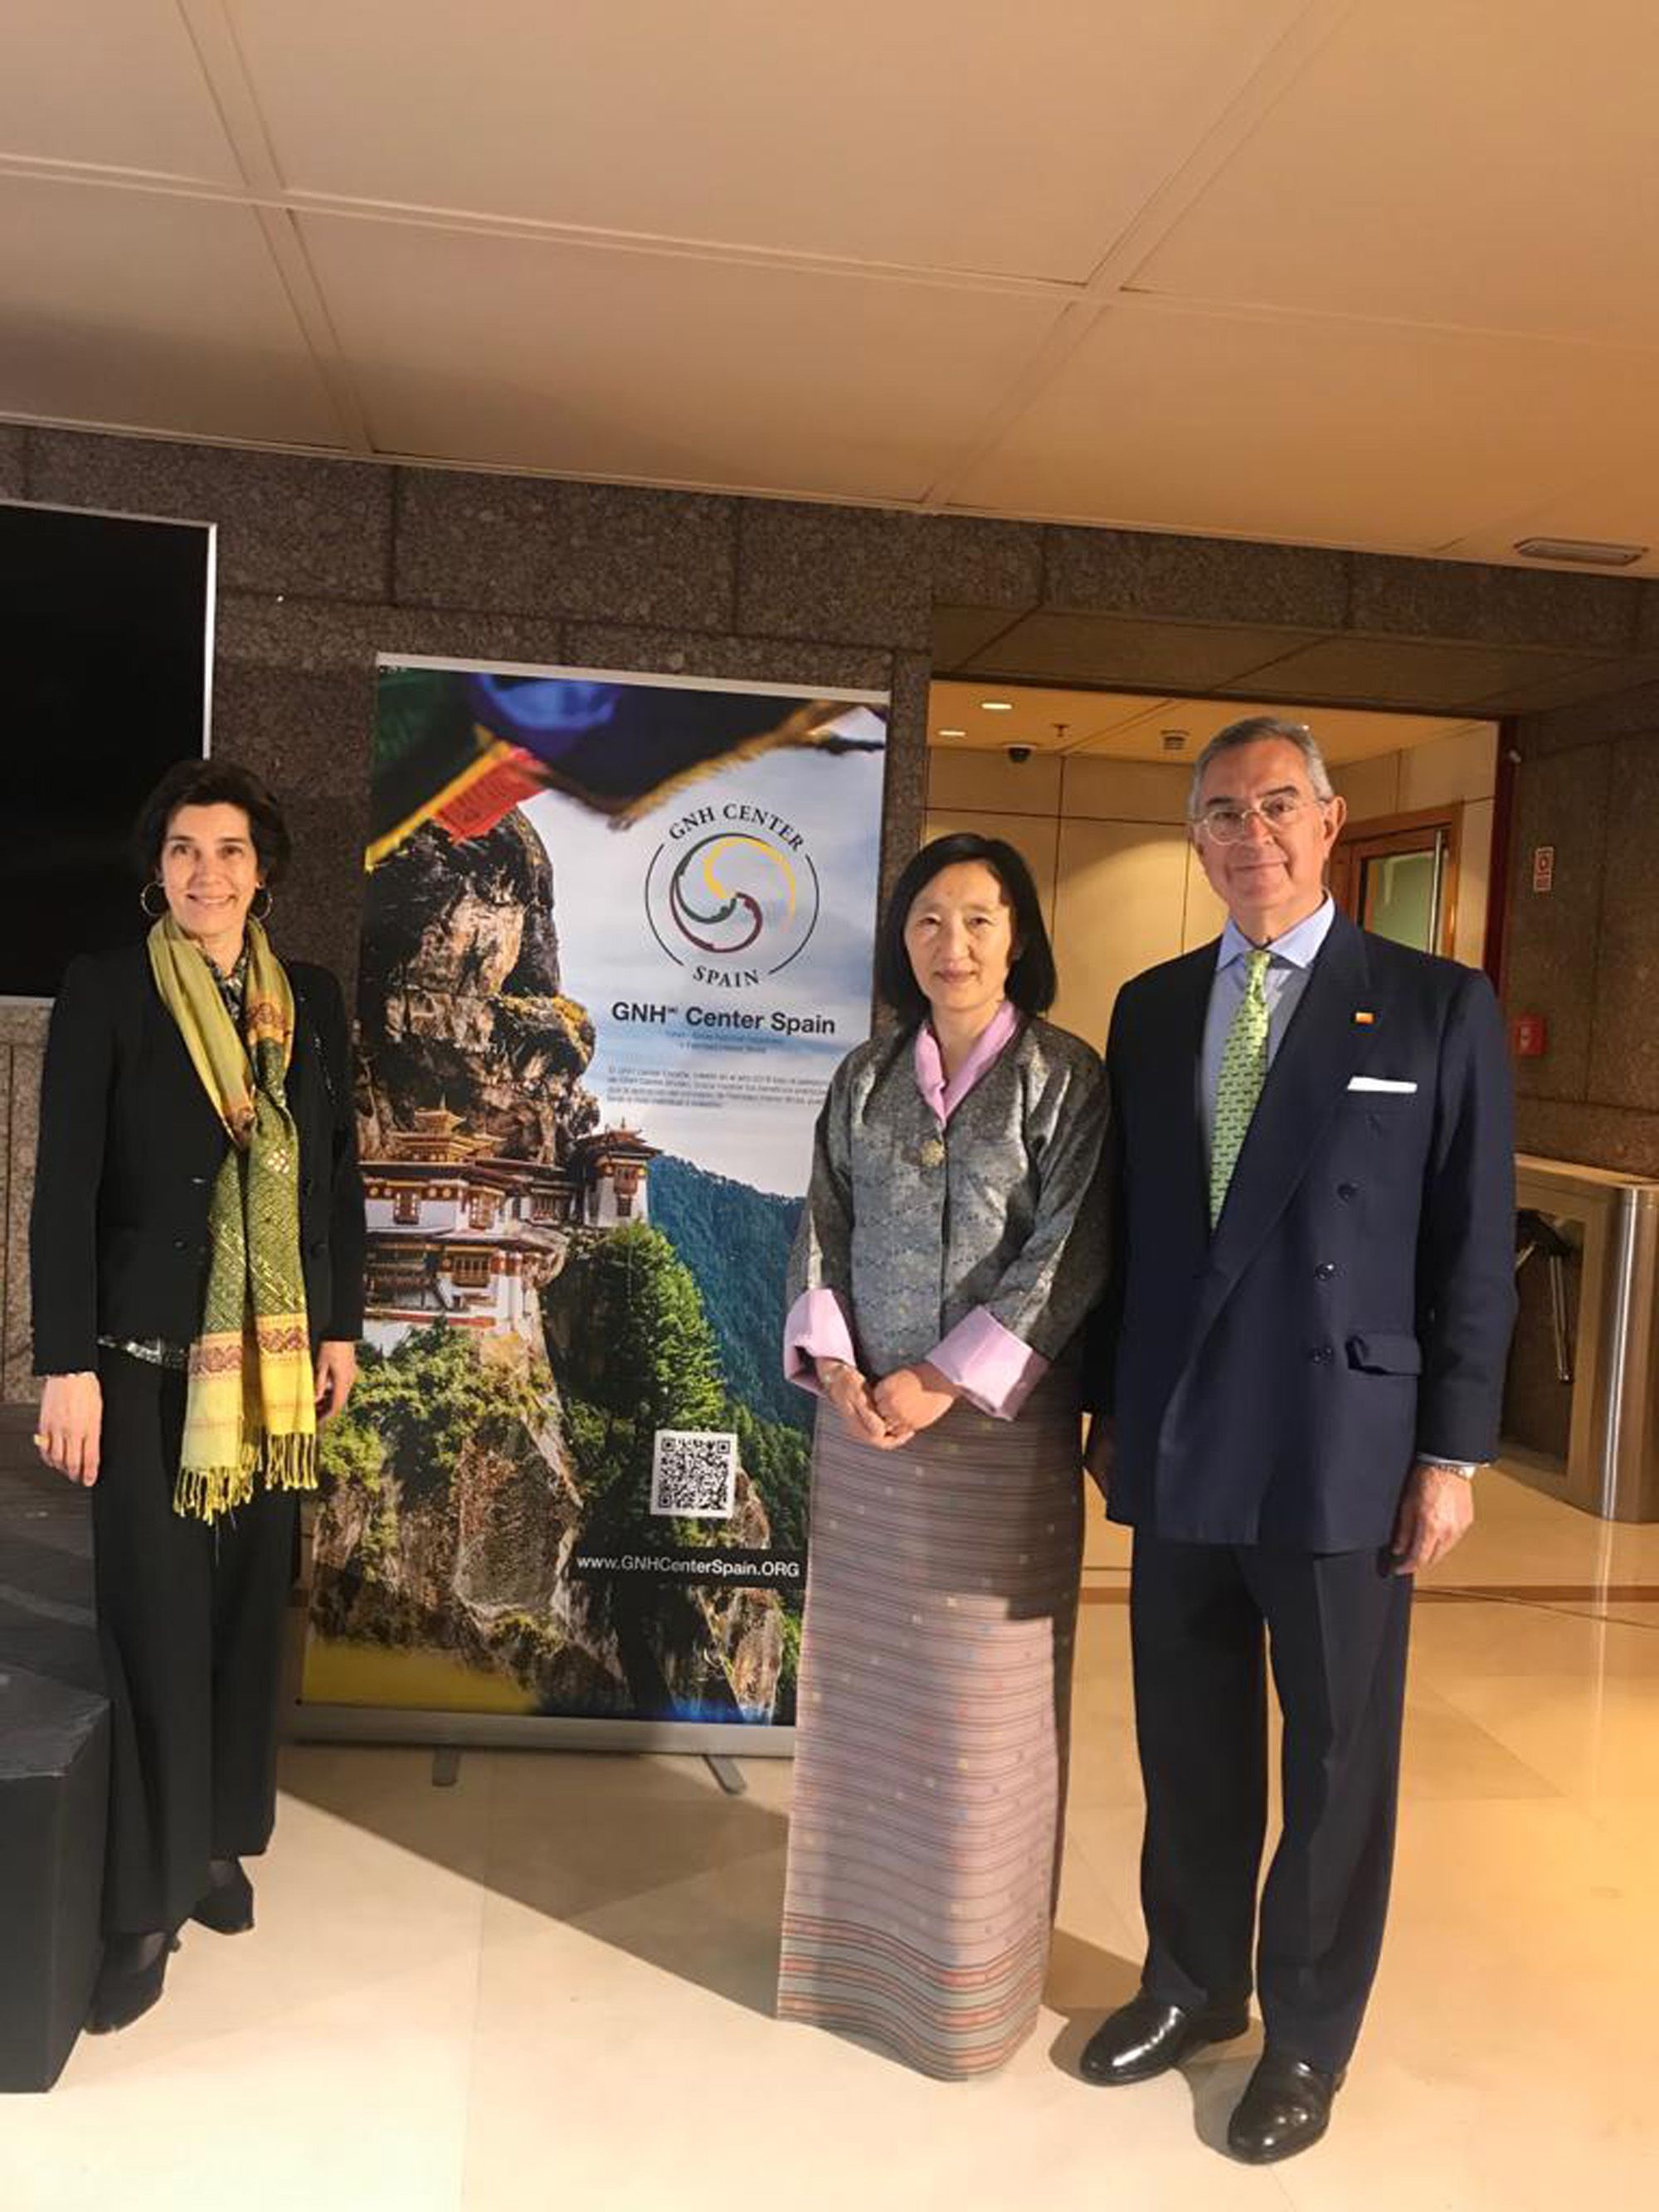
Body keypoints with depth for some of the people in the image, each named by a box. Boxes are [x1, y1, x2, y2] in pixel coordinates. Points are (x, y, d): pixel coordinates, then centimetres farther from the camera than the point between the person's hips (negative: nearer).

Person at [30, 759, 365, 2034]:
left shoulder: (310, 1000, 7)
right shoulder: (106, 992, -4)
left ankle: (216, 1839, 29)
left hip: (275, 1352, 4)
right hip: (147, 1352, -3)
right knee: (158, 1617, -1)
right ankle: (145, 1902, 12)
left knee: (250, 1602, 11)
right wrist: (67, 1364, -11)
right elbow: (64, 1186, -7)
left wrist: (341, 1328, 9)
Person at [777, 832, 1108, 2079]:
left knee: (980, 1702, 5)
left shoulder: (1064, 1078, -5)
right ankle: (856, 1937, 32)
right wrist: (833, 1365, -7)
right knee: (858, 1684, 13)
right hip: (864, 1421, 4)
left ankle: (973, 1971, 23)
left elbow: (1066, 1255, -12)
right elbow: (823, 1230, 8)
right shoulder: (867, 1077, 8)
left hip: (998, 1429, -4)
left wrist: (944, 1382, -16)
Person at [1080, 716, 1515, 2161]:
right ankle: (1193, 1981, 39)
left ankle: (1308, 2034, 32)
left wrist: (1452, 1454, -7)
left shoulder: (1437, 1008, -4)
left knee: (1338, 1758, 12)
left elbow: (1474, 1252, -5)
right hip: (1179, 1447, 4)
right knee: (1189, 1740, 17)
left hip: (1341, 1449, -3)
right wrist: (1111, 1406, 11)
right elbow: (1129, 1222, 10)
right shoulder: (1152, 1009, 7)